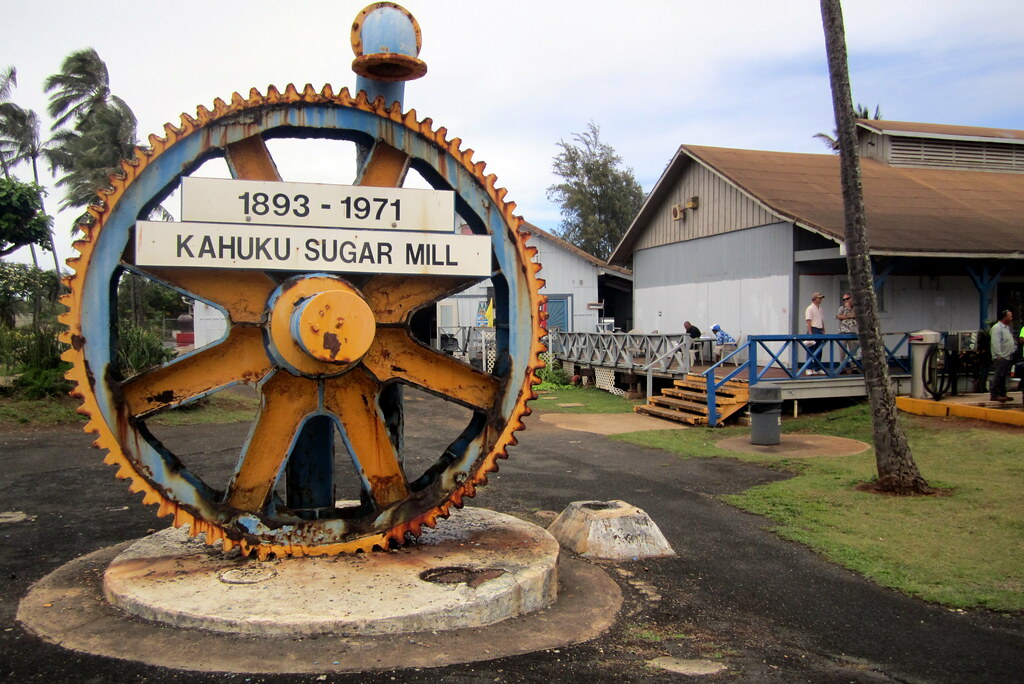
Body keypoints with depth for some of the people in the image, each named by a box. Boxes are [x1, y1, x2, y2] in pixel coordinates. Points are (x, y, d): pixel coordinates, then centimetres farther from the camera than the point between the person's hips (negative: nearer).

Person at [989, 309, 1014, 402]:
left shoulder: (1007, 328, 20)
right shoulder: (997, 328, -11)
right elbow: (995, 342, -20)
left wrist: (1014, 348, 17)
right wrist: (999, 355, -24)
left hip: (1007, 357, 10)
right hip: (1000, 357, -10)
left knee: (1003, 377, 12)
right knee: (998, 376, -11)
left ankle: (1002, 394, 16)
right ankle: (994, 394, -11)